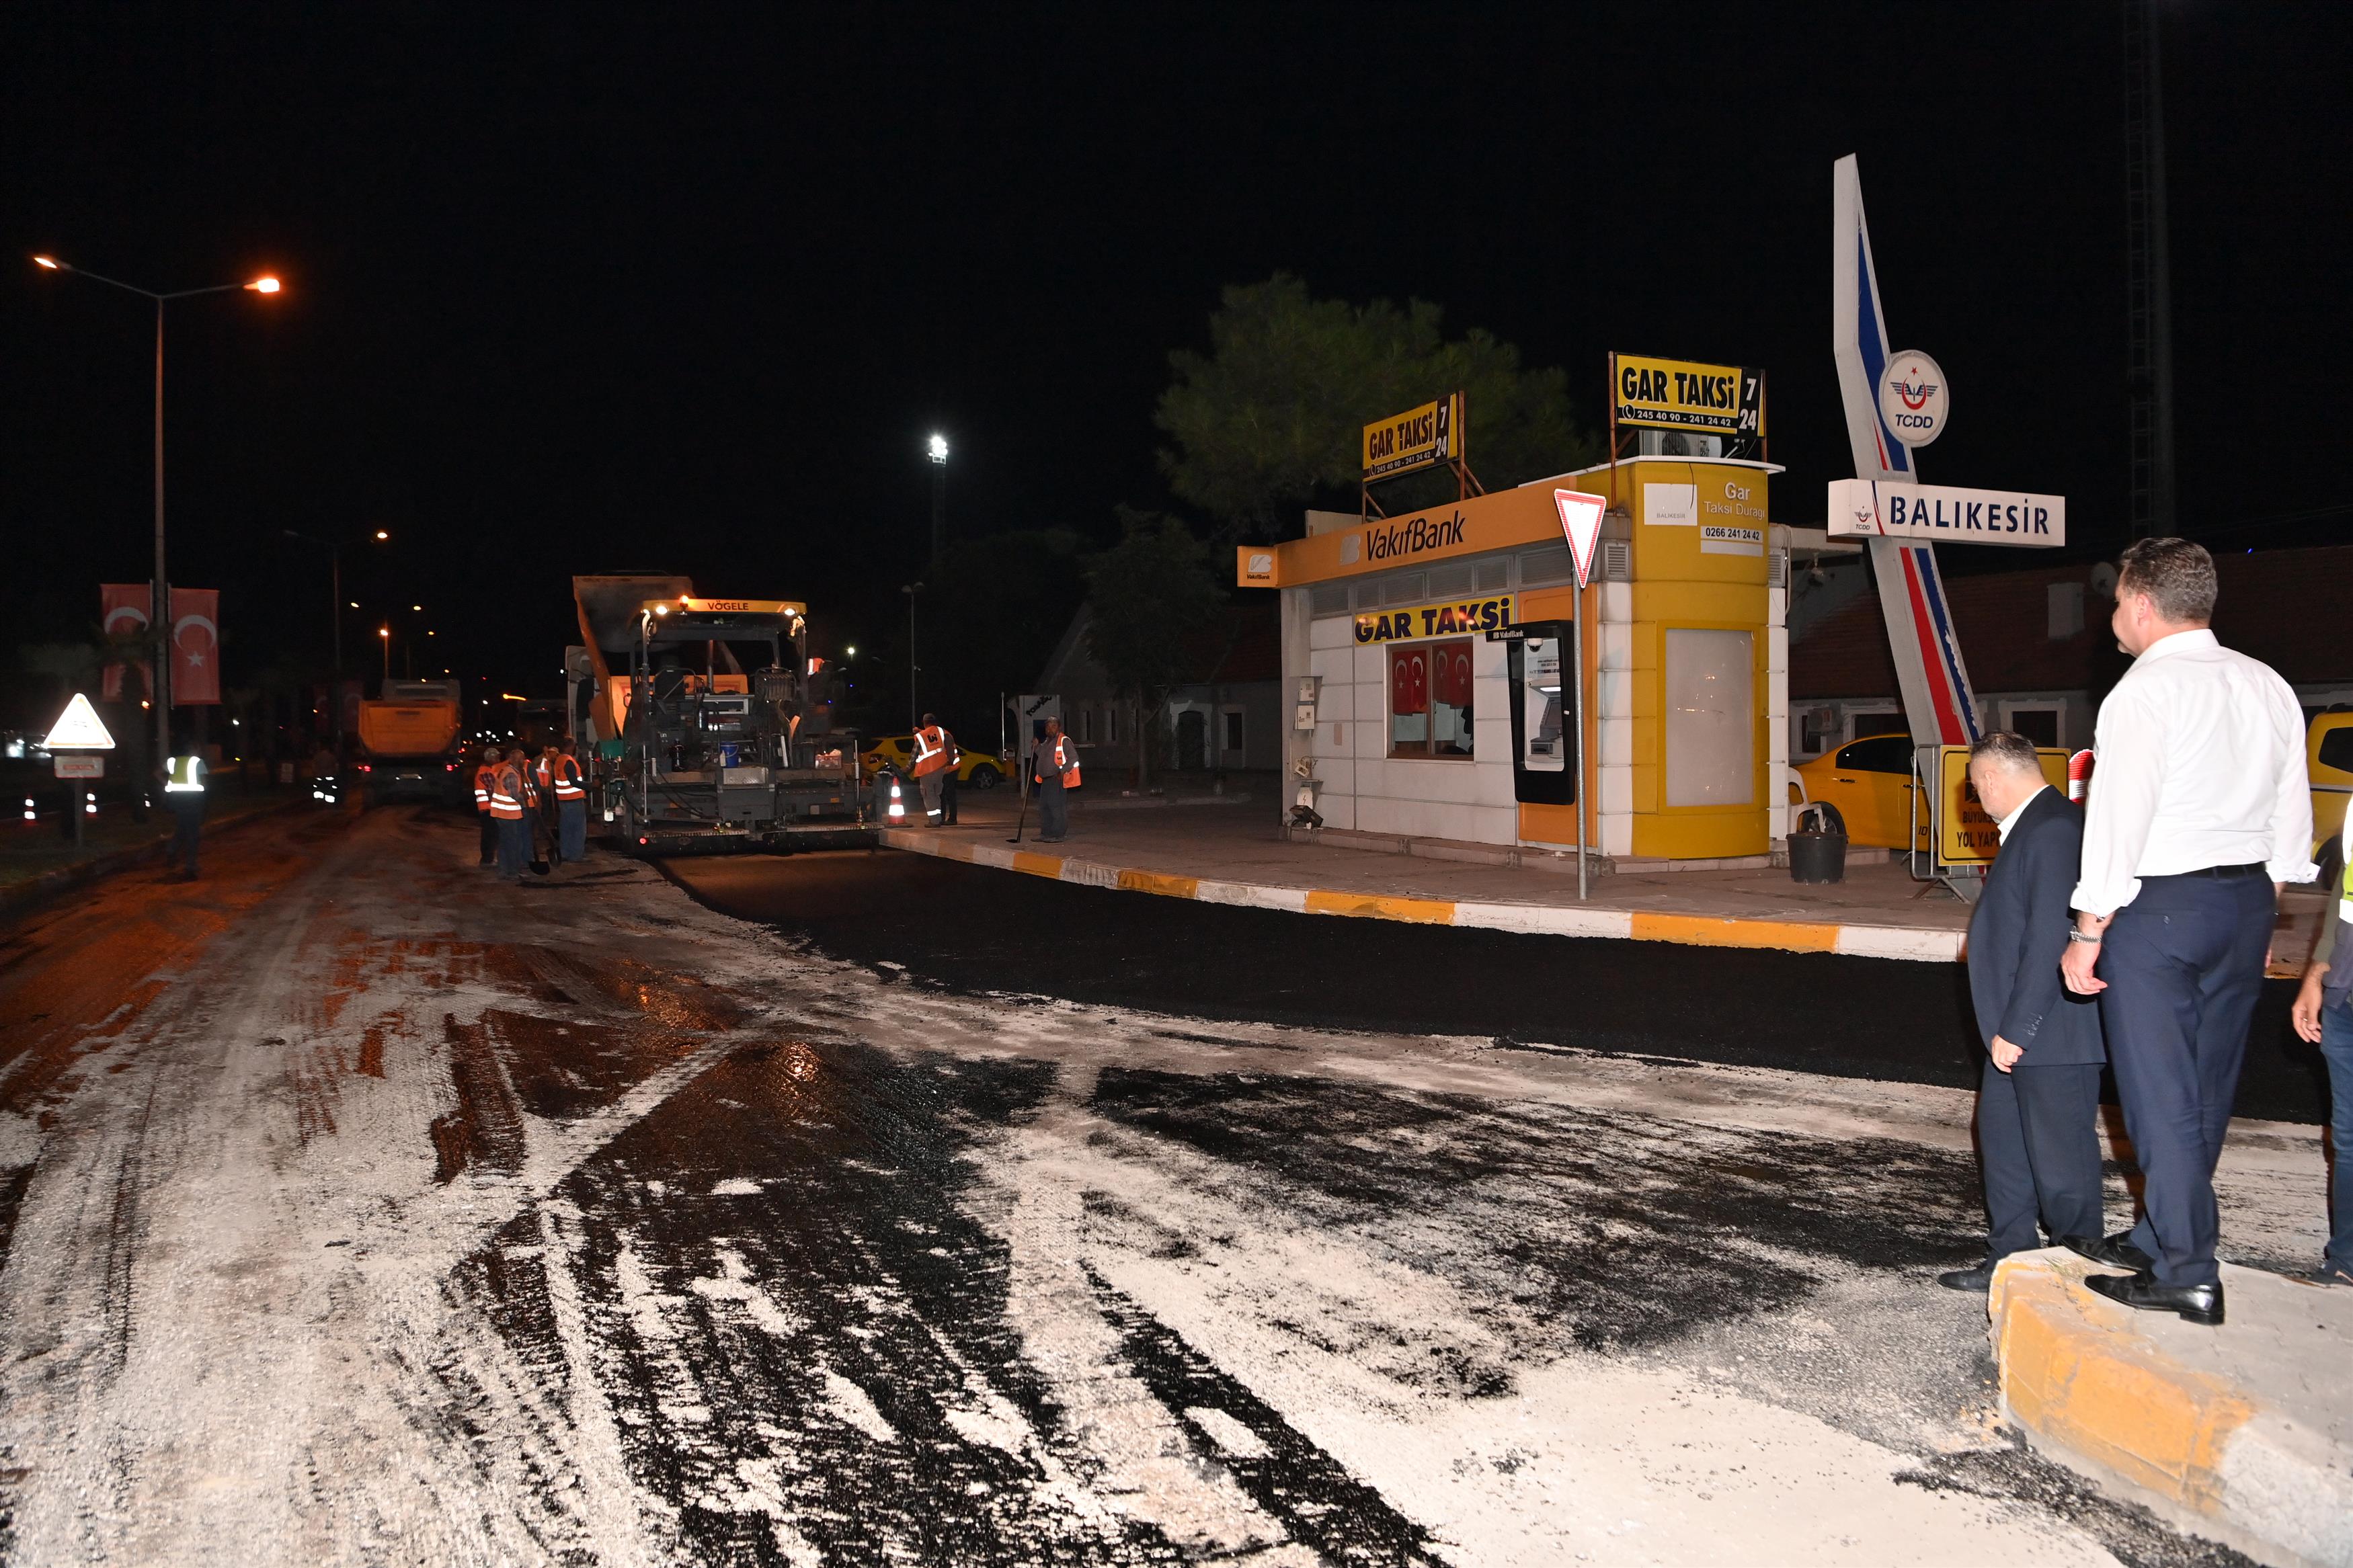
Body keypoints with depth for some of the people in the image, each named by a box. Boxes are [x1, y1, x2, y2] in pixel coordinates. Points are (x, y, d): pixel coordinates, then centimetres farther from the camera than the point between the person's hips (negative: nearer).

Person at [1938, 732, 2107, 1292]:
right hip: (2017, 1034, 11)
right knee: (2003, 1147, 18)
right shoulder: (2031, 827, 13)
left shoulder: (2054, 830, -20)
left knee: (2060, 1162, 2)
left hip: (2052, 1036, -11)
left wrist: (2016, 1030, -21)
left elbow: (2051, 939, -25)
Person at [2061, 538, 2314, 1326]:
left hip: (2156, 907, -8)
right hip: (2245, 903, 8)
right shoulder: (2269, 687, 9)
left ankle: (2185, 1270, 6)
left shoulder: (2145, 691, -14)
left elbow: (2117, 823, -18)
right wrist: (2259, 917, 20)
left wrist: (2087, 935, -12)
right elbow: (2290, 825, 12)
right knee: (2205, 1089, 15)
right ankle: (2158, 1236, 27)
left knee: (2160, 1092, 0)